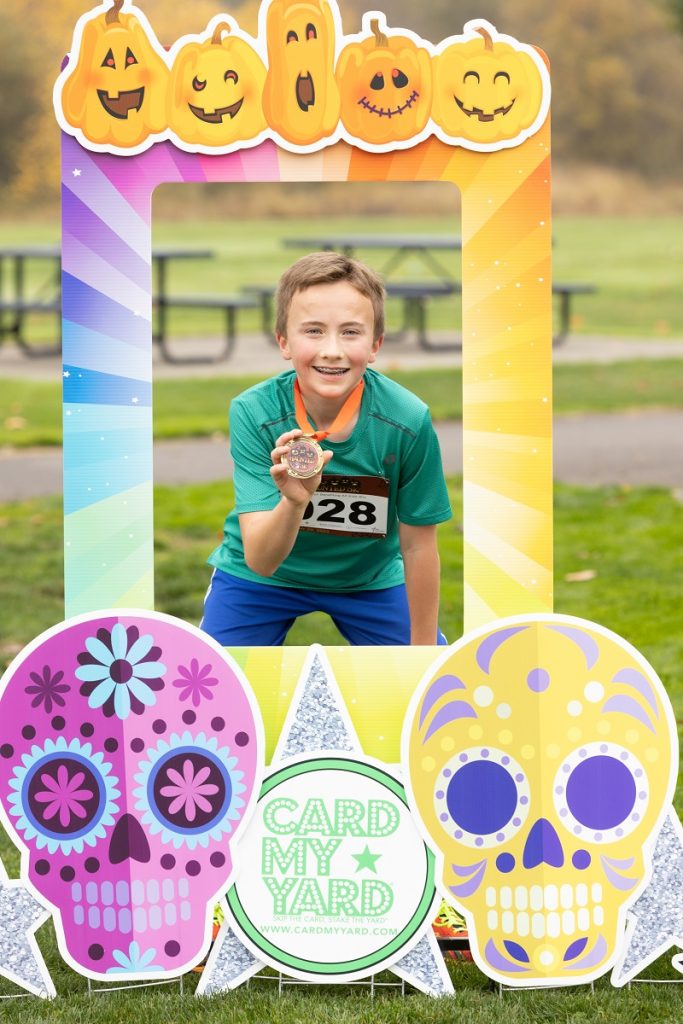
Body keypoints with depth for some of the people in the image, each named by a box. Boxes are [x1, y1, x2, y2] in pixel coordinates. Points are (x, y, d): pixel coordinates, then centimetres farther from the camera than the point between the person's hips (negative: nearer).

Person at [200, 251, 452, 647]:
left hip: (370, 577, 1)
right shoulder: (254, 413, -29)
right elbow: (259, 560, -33)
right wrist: (294, 500, -52)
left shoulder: (409, 420, -28)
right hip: (262, 575, -1)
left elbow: (418, 546, -13)